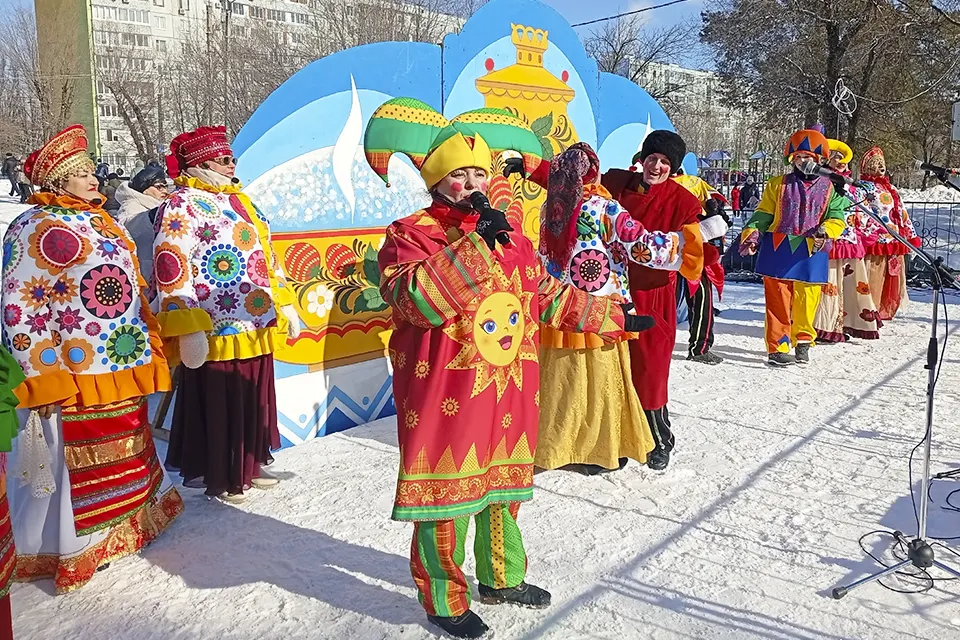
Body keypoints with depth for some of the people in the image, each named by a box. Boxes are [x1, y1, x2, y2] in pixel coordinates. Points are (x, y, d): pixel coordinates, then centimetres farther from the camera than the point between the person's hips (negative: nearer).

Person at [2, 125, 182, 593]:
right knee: (74, 464, 3)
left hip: (123, 371, 8)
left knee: (122, 459, 18)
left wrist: (150, 346, 20)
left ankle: (123, 528, 35)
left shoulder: (102, 223, 15)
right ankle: (72, 552, 17)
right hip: (74, 379, -8)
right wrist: (39, 378, -16)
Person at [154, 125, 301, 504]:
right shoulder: (182, 205, -10)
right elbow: (171, 269, -18)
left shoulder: (239, 199, 17)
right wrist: (189, 330, -23)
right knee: (218, 407, 4)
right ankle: (219, 480, 20)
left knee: (255, 402, 17)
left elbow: (265, 257, 22)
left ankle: (248, 466, 34)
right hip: (217, 333, -8)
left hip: (257, 330, 8)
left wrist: (286, 305, 19)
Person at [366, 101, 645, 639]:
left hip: (509, 392, 6)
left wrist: (610, 317, 24)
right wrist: (475, 242, -28)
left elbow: (550, 296, 22)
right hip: (445, 399, -6)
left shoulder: (511, 237, 12)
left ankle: (502, 578, 40)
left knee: (504, 484, 19)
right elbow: (417, 299, -27)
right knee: (447, 493, 2)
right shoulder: (410, 235, -8)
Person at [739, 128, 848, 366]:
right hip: (779, 251, -1)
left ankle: (803, 341, 25)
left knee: (807, 300, 4)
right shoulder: (778, 185, 8)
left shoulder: (830, 188, 9)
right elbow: (763, 213, 8)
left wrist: (824, 232, -18)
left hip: (811, 254, 1)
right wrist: (751, 233, -7)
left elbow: (837, 218, 3)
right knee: (779, 302, -2)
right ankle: (777, 348, 4)